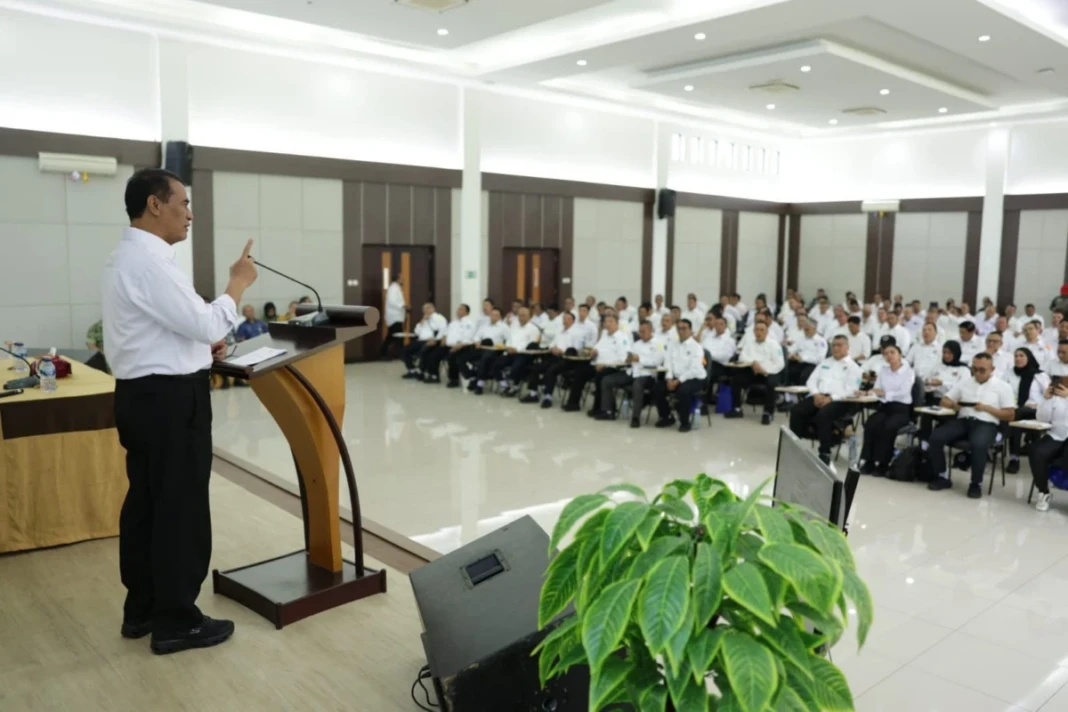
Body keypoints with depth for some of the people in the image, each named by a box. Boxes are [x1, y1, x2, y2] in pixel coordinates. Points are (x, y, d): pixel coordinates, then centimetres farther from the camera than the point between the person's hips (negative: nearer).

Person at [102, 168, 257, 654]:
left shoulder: (127, 258, 15)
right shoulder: (149, 262, -19)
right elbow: (205, 324, -21)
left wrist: (202, 343, 10)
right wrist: (238, 282, -7)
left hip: (144, 394, 11)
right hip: (169, 398, -11)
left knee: (146, 501, 16)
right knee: (180, 508, -1)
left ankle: (141, 609, 28)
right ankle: (175, 621, 11)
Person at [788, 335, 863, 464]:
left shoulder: (853, 366, 6)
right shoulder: (824, 362, 25)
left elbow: (851, 389, -7)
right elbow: (812, 380, 16)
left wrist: (831, 398, -18)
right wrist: (816, 394, -5)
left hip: (839, 400, -5)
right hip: (818, 396, 5)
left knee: (823, 415, -36)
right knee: (796, 410, -20)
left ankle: (825, 453, -27)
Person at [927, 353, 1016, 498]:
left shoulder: (1002, 386, 7)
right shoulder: (965, 382, 17)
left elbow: (1010, 415, 4)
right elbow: (944, 401, 20)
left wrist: (986, 408, -9)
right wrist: (953, 404, -4)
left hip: (986, 424, -4)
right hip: (963, 421, 4)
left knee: (978, 445, -38)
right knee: (936, 437, -23)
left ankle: (976, 484, -16)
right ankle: (942, 477, -7)